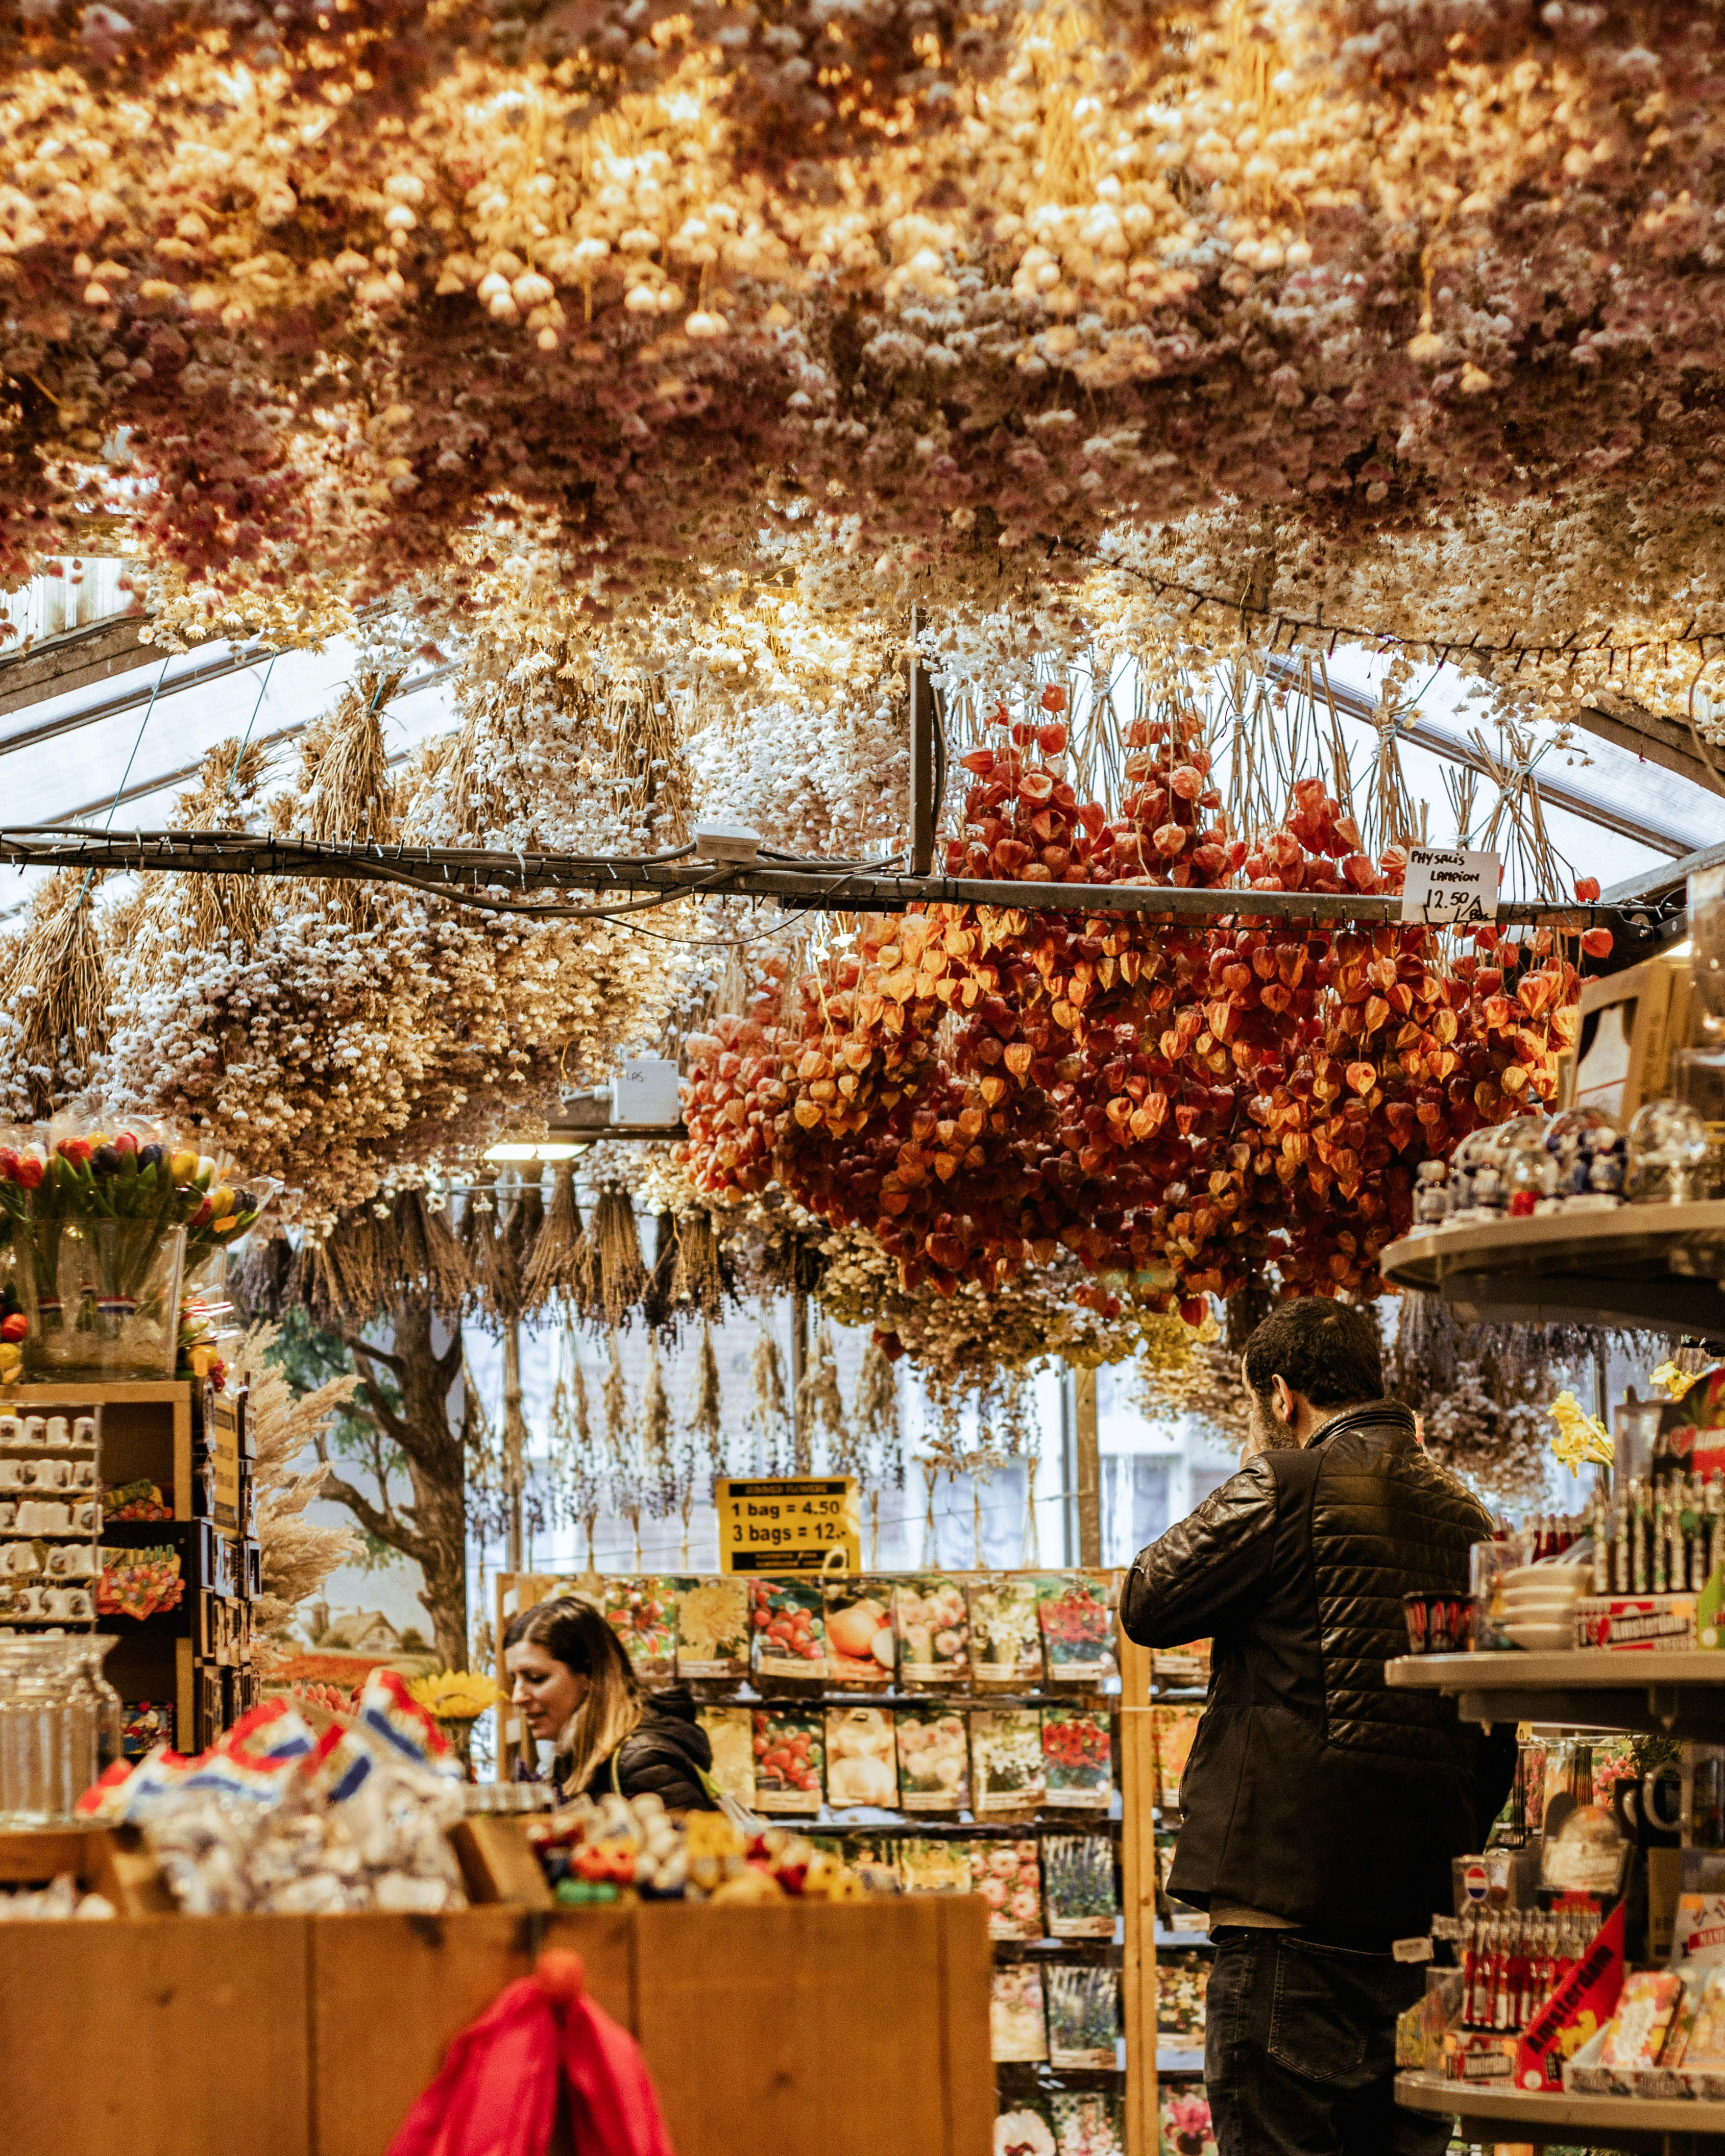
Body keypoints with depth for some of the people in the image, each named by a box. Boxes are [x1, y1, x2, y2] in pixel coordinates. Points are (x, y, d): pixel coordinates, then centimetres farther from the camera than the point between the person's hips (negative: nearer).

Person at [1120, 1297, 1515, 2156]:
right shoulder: (1466, 1518, 14)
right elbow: (1497, 1741, 17)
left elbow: (1147, 1604, -1)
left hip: (1292, 1894, -7)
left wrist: (1246, 1492, 9)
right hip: (1424, 1909, 7)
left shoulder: (1290, 1485, -9)